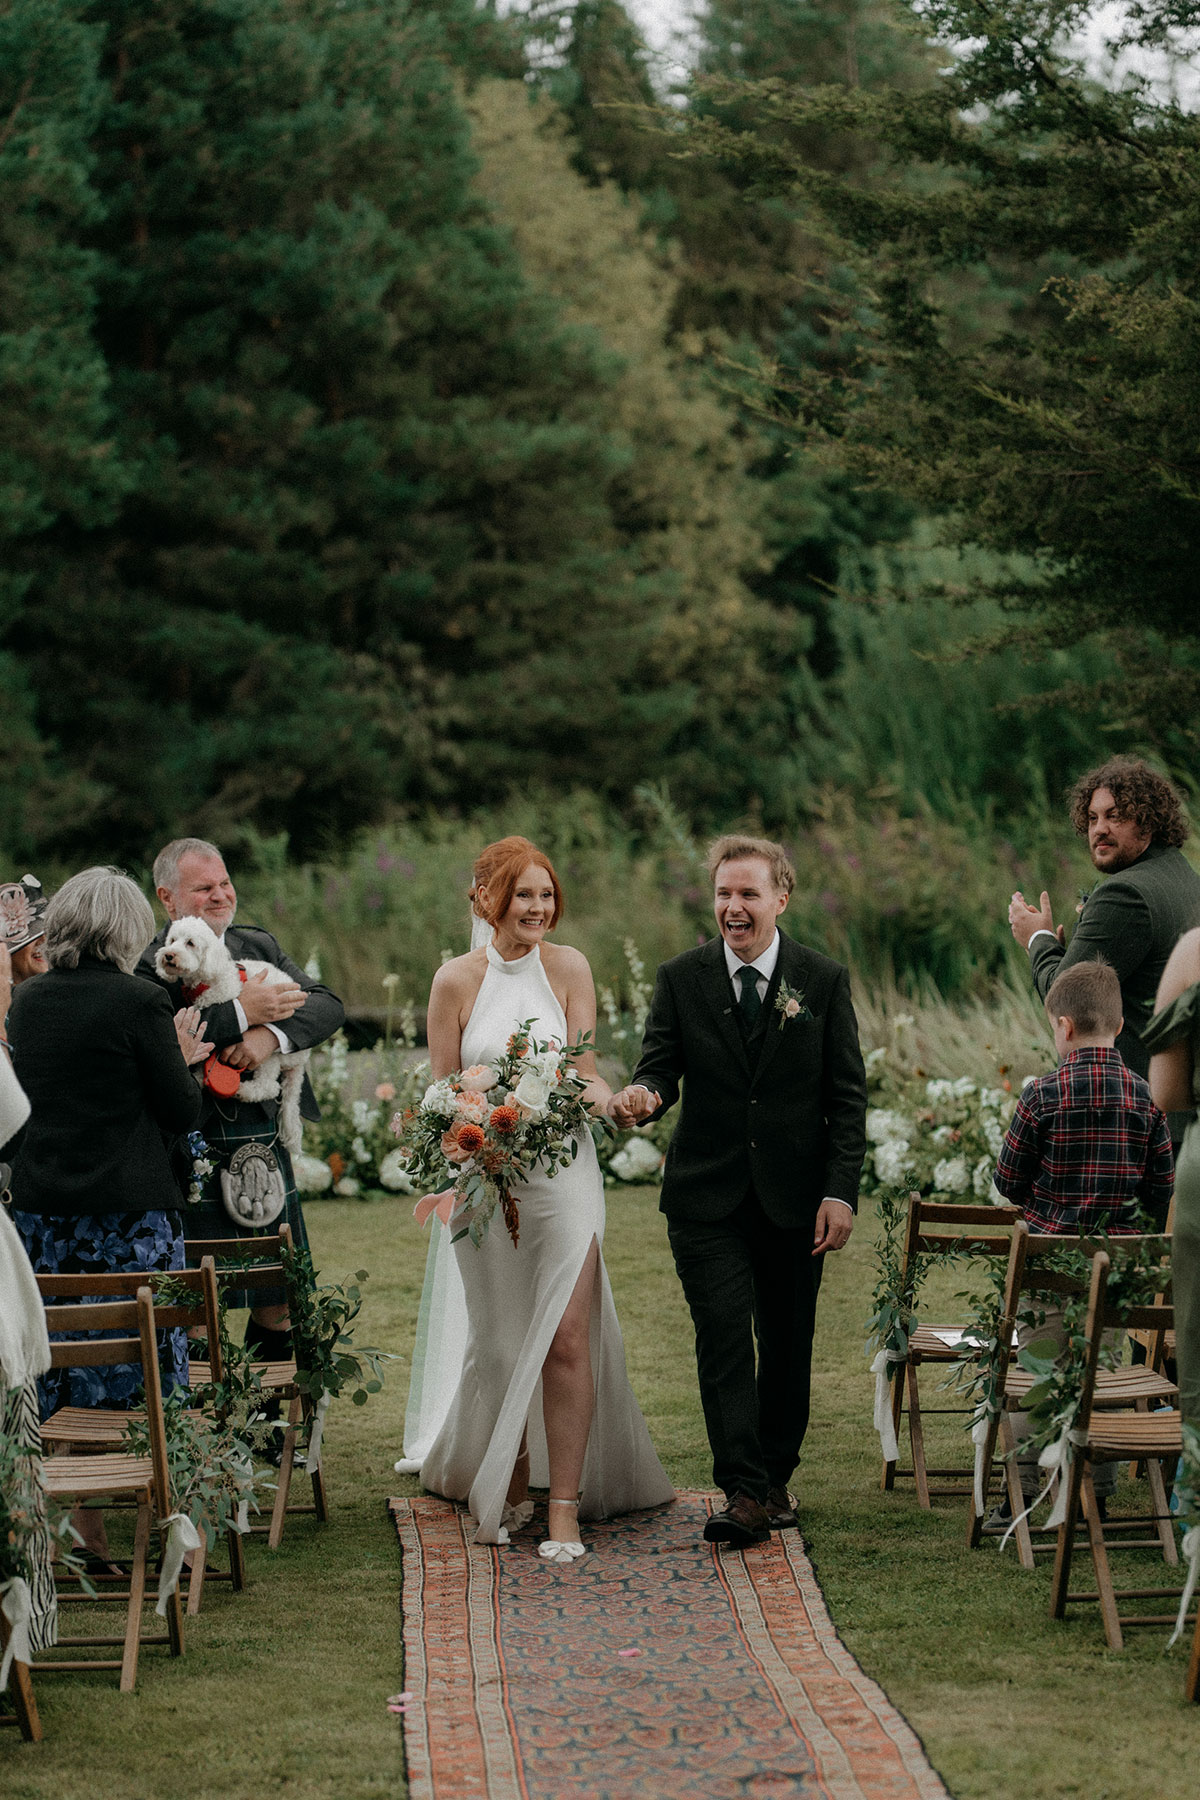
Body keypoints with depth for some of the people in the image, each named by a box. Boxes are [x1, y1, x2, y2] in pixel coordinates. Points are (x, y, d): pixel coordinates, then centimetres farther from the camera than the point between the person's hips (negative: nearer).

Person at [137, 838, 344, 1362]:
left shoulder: (258, 946, 14)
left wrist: (271, 1034, -16)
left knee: (279, 1296, 12)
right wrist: (242, 1014, -20)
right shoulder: (150, 963, -5)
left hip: (265, 1141, 6)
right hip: (194, 1152, -6)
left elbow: (327, 1006, 3)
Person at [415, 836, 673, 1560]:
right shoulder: (457, 981, 1)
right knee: (500, 1343, 10)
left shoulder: (569, 969, 1)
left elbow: (585, 1071, -1)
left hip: (563, 1171, -1)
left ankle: (565, 1507, -4)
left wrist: (611, 1098, -23)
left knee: (566, 1338, -10)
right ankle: (508, 1488, 31)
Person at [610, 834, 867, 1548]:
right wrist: (644, 1095, -26)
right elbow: (661, 1067, 0)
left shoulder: (824, 979, 0)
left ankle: (776, 1478, 26)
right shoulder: (681, 979, 1)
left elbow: (848, 1095, 0)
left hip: (796, 1196, 1)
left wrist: (841, 1193, -7)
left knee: (788, 1342, 10)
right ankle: (743, 1494, -12)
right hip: (708, 1195, -1)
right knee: (724, 1337, -11)